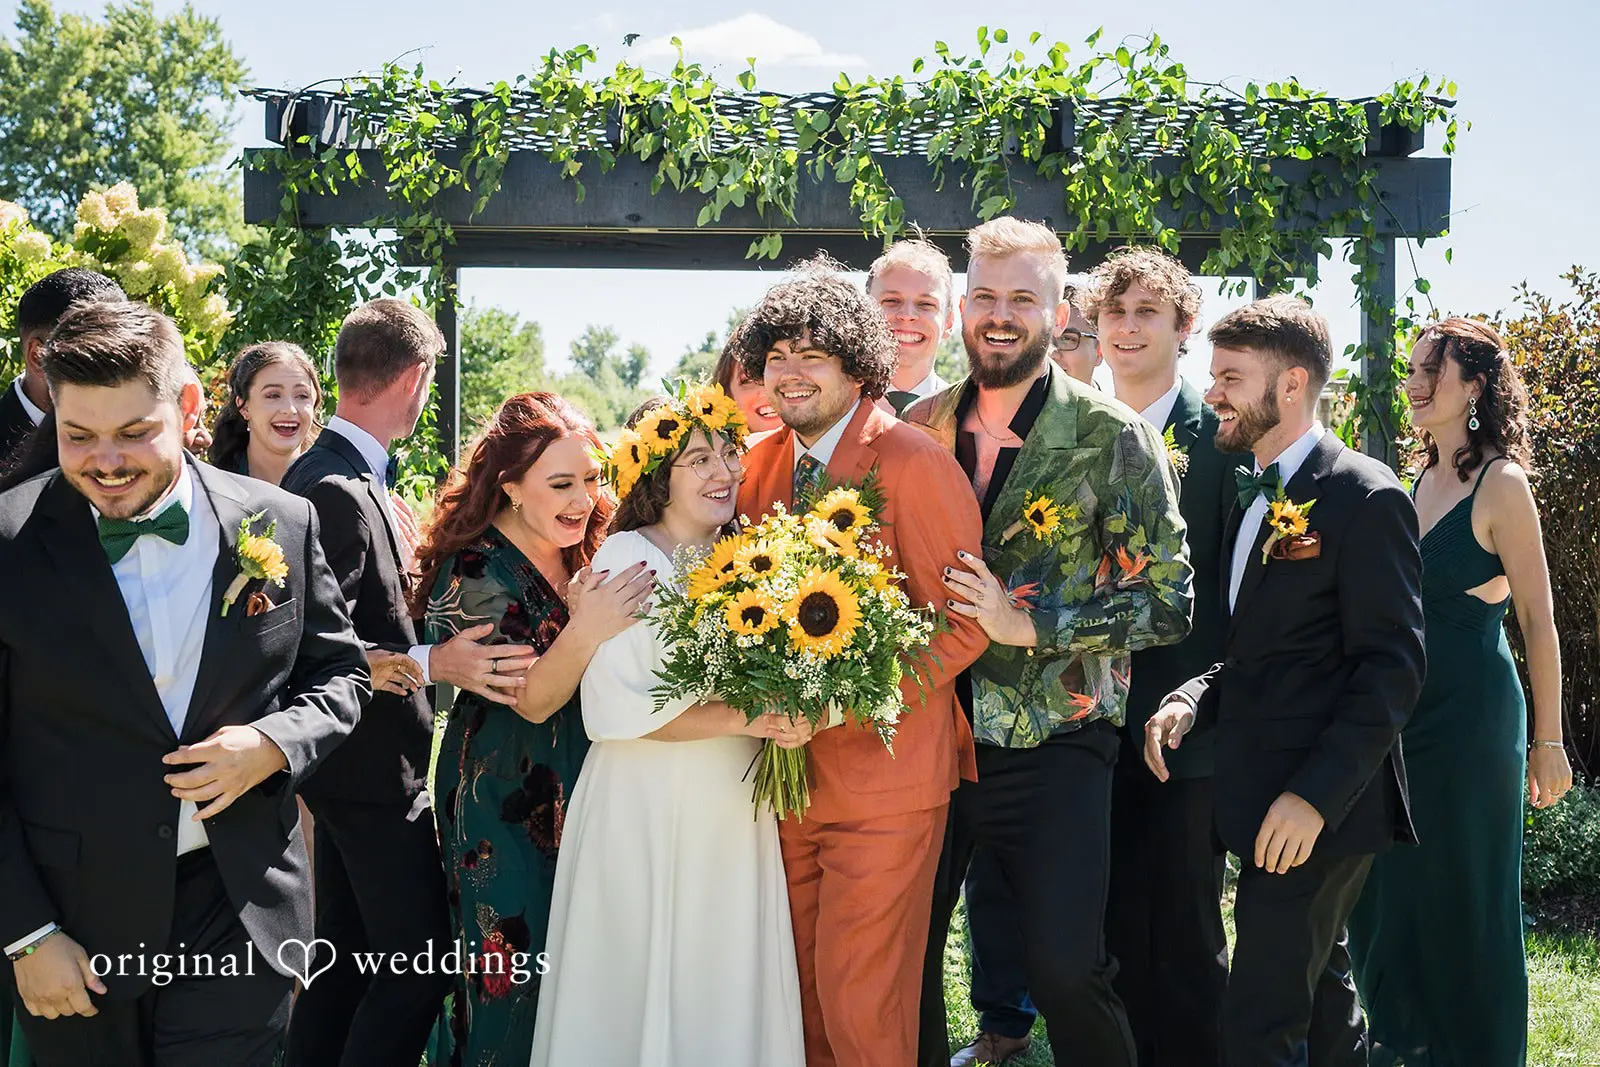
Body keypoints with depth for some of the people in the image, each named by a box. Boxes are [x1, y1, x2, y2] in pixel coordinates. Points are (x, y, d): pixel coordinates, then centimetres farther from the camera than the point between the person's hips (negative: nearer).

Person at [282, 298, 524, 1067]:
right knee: (420, 962, -6)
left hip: (344, 764, 10)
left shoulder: (326, 471, 10)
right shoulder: (339, 490, -20)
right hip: (374, 768, -10)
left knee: (345, 955, 16)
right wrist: (432, 664, -26)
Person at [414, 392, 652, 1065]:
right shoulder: (475, 570, -17)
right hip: (503, 801, -7)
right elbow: (531, 699, -21)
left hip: (577, 785, 7)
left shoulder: (579, 555, 5)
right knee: (512, 974, -1)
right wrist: (584, 632, -38)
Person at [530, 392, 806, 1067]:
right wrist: (740, 721, -20)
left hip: (736, 808, 5)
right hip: (646, 813, -5)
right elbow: (617, 709, -16)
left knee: (731, 981, 10)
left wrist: (789, 714, -7)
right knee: (643, 984, 4)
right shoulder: (623, 561, -9)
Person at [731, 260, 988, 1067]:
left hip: (884, 775, -6)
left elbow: (965, 623, -13)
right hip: (788, 770, 6)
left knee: (863, 1001, -1)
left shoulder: (912, 464, -13)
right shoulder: (761, 464, 7)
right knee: (802, 987, 15)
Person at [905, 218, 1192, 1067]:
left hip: (1051, 748, -4)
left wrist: (1028, 622, -18)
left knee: (1067, 972, -5)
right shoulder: (920, 428, 5)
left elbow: (1165, 600, -10)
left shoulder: (1114, 440, -8)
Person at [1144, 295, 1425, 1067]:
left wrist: (1314, 795, -22)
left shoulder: (1364, 498, -13)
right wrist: (1193, 698, 2)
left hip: (1323, 807, -9)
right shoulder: (1256, 496, 16)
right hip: (1266, 799, 9)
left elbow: (1392, 667, -17)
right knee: (1316, 991, 20)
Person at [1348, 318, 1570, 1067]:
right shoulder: (1421, 483, 9)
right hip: (1404, 716, 7)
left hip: (1471, 719, -7)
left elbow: (1538, 619, -11)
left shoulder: (1501, 484, -12)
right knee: (1390, 890, 13)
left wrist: (1548, 741, -11)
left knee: (1465, 900, 3)